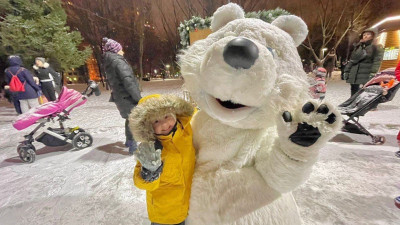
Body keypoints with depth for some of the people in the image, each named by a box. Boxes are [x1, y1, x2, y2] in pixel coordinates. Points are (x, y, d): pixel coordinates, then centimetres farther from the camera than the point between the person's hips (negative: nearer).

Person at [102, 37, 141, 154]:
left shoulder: (108, 64, 14)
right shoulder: (118, 62, -14)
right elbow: (128, 81, -22)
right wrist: (138, 97, -21)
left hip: (119, 96, 9)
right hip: (127, 97, -9)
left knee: (130, 119, 23)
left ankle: (128, 140, 39)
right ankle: (133, 146, 4)